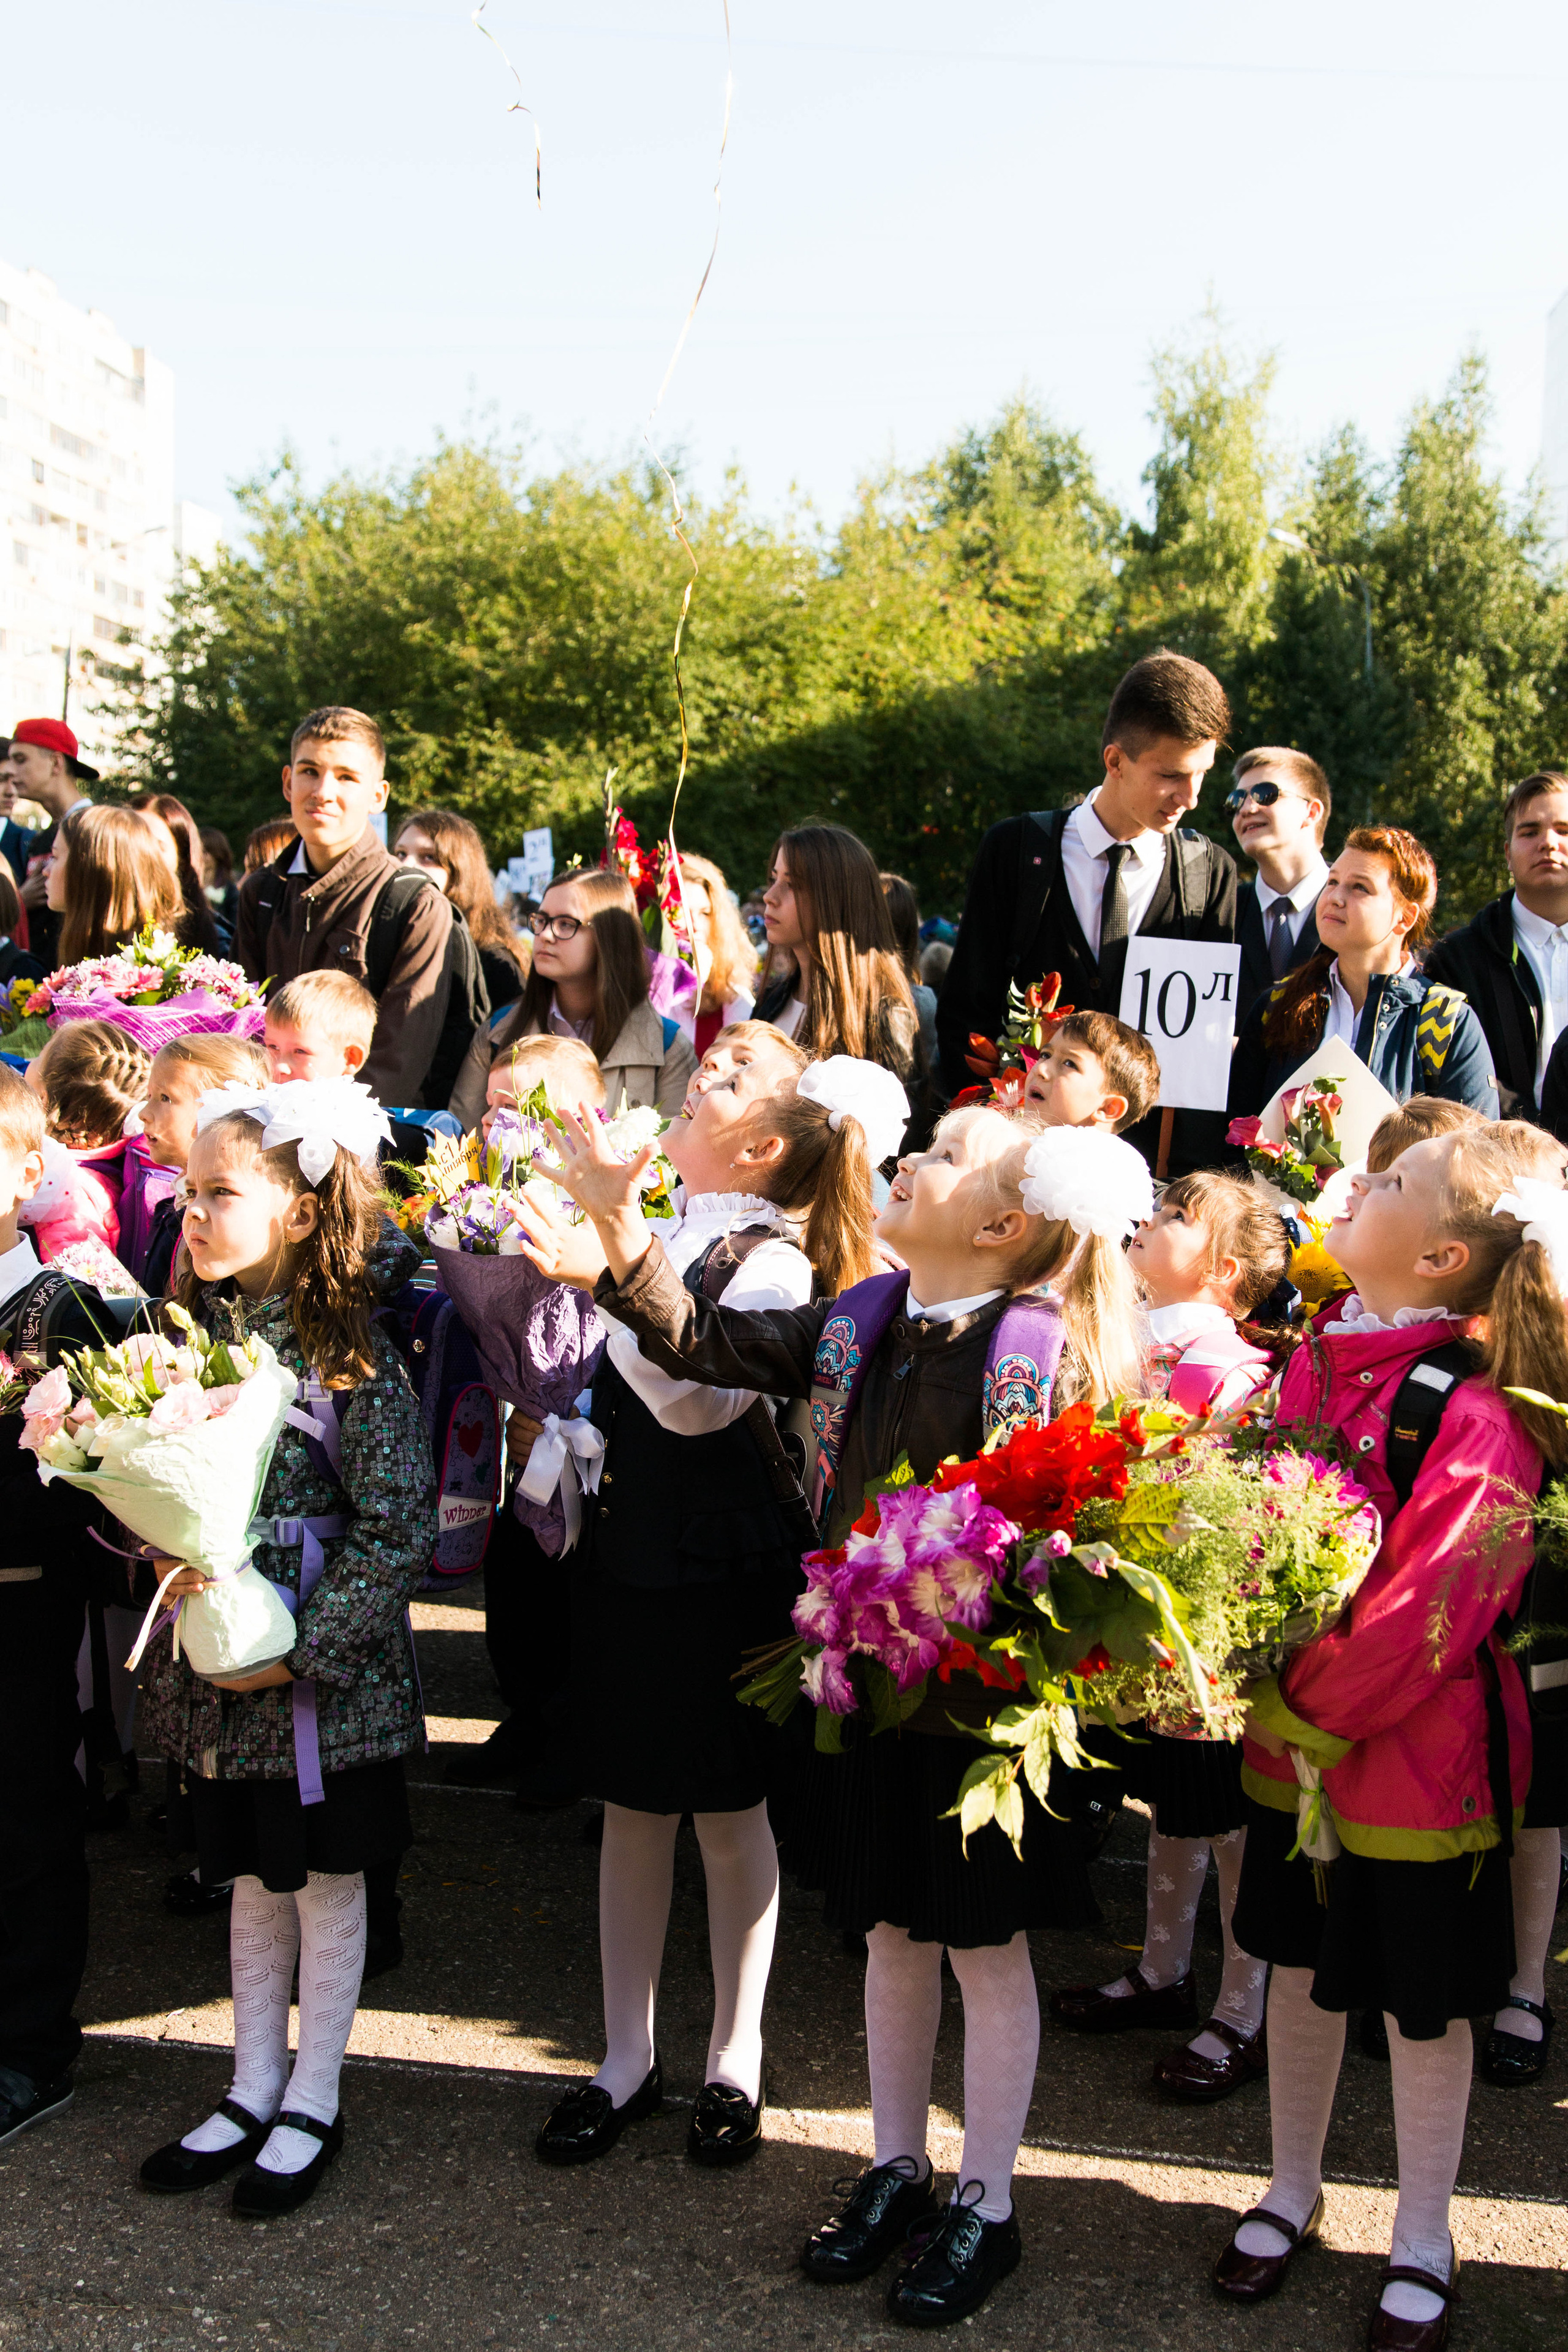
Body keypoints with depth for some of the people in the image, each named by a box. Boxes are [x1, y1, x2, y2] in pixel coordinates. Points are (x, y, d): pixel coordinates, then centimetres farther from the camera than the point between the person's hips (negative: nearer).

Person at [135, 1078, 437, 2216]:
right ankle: (254, 2093, 34)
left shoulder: (353, 1355, -16)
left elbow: (401, 1531, -17)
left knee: (328, 1883, 11)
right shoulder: (194, 1334, 1)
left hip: (328, 1676, -5)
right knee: (254, 1882, 18)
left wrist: (301, 1652, -19)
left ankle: (313, 2106, 27)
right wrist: (160, 1550, -13)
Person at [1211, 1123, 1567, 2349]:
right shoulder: (1316, 1355, -2)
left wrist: (1309, 1716, -15)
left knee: (1421, 2002, 12)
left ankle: (1424, 2239, 33)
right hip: (1293, 1731, 6)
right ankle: (1293, 2191, 41)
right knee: (1302, 1962, 20)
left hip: (1418, 1750, -6)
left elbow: (1427, 1614, -23)